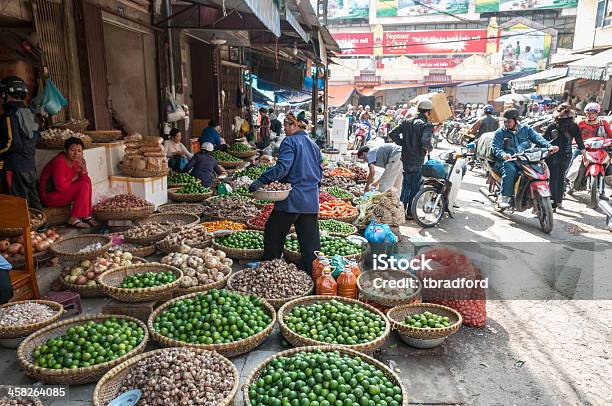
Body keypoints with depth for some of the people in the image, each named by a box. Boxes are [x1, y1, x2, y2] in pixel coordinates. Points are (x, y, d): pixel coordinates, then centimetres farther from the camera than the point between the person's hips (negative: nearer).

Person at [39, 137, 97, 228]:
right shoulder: (59, 162, -24)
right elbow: (60, 187, -28)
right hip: (49, 195, -9)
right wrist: (73, 178, -12)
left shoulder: (76, 161, 2)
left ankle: (87, 215, -2)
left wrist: (84, 170, -16)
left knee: (87, 180, -3)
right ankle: (74, 219, -13)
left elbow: (84, 179, 3)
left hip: (63, 191, 9)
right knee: (83, 186, -21)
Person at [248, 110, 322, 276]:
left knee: (273, 235, 9)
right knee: (310, 240, 9)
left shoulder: (290, 142, -8)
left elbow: (282, 168, -22)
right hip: (311, 202, 7)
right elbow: (319, 173, 19)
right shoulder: (314, 145, 14)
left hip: (292, 199, -7)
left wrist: (260, 181, -23)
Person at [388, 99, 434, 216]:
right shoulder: (427, 125, -15)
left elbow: (392, 133, 1)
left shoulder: (407, 121, 4)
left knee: (406, 185, 18)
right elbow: (425, 141, -30)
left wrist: (402, 143, 7)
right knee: (415, 187, 8)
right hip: (417, 161, -6)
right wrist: (429, 148, -10)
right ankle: (410, 213, 15)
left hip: (405, 159, 6)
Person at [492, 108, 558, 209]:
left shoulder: (526, 129, 17)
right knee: (510, 170, -35)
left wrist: (549, 146, -15)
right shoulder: (500, 133, 8)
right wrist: (503, 155, -28)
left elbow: (537, 138, 4)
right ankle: (505, 198, -29)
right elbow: (495, 148, -5)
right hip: (508, 160, -3)